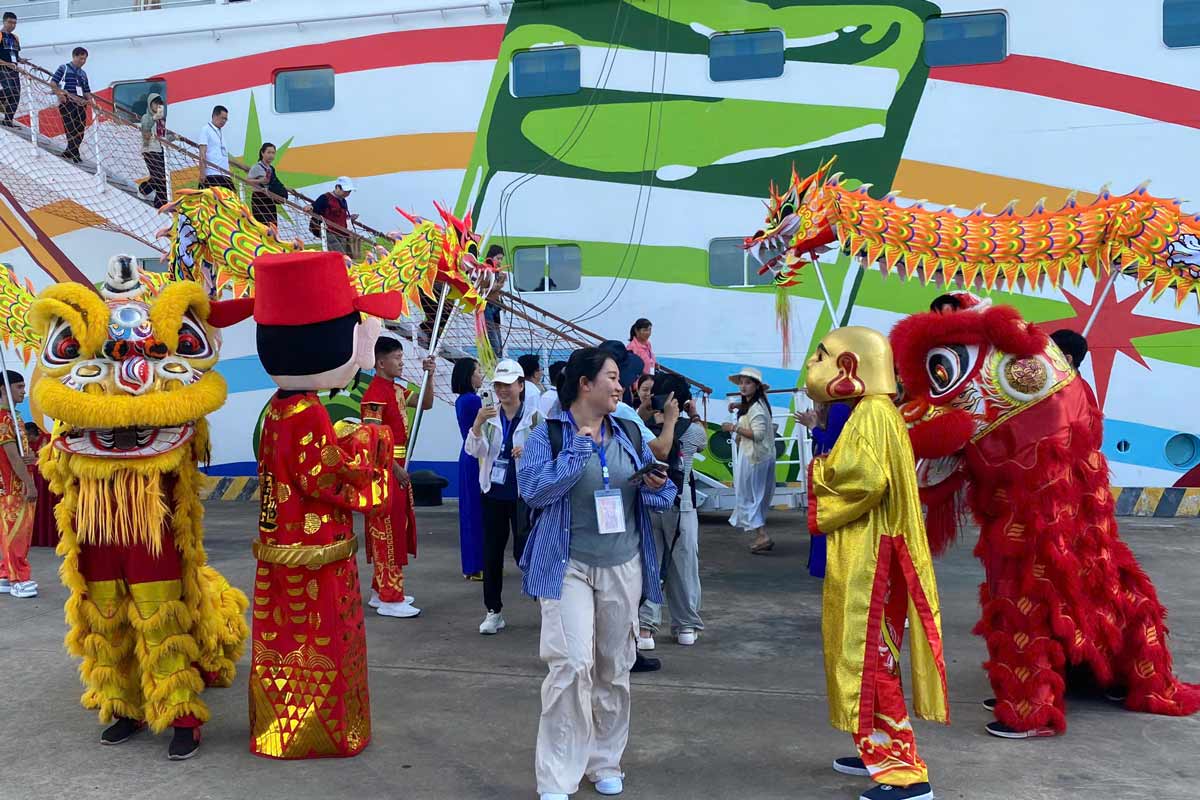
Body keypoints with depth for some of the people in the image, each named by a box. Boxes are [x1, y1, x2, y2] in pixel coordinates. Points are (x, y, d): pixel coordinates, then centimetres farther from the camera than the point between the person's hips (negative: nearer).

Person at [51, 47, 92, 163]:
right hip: (66, 102, -6)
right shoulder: (64, 68, 6)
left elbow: (86, 90, 22)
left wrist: (89, 99, 1)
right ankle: (75, 156, -16)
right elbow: (53, 82, -1)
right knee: (71, 130, -14)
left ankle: (68, 153, 18)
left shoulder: (83, 73, 23)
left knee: (80, 130, 3)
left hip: (80, 103, 6)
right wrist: (59, 94, -17)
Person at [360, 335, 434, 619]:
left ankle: (381, 590, 24)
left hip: (398, 467, 10)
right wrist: (396, 469, -20)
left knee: (397, 529, 15)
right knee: (388, 532, -5)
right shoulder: (374, 394, -16)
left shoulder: (396, 389, 12)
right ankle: (390, 599, 1)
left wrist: (429, 376, 5)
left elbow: (426, 403, 19)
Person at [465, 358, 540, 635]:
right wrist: (478, 422, -20)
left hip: (523, 494, -4)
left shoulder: (534, 415, -7)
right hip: (494, 492, 4)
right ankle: (493, 611, 21)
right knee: (491, 553, 9)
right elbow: (473, 450, -5)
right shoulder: (489, 414, 3)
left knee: (524, 551, 0)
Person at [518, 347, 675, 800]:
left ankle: (604, 761, 29)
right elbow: (533, 490, -20)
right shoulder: (548, 436, -5)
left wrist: (658, 487, -12)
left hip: (623, 567, 5)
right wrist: (579, 448, -19)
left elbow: (662, 499, 12)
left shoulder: (630, 435, 8)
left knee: (614, 668, 11)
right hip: (569, 567, -4)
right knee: (572, 665, -14)